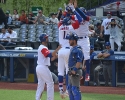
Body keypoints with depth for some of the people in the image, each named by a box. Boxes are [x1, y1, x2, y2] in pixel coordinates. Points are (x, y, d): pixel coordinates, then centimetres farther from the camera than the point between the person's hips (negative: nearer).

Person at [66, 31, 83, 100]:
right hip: (71, 72, 11)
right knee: (70, 88, 15)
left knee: (75, 89, -12)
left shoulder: (78, 50, -16)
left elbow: (79, 61, -23)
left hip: (75, 72, -11)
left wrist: (74, 70, -25)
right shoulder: (72, 49, 16)